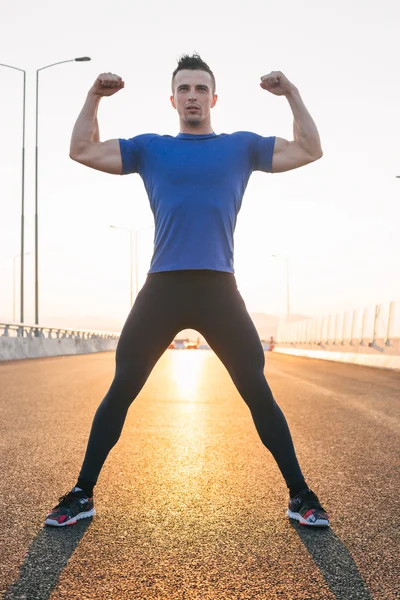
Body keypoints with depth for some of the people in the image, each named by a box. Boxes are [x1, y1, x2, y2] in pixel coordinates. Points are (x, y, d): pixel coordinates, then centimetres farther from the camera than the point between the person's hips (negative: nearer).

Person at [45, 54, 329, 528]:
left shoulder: (242, 146, 14)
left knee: (258, 392, 0)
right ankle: (82, 495, 16)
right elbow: (82, 151, 15)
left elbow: (309, 151, 11)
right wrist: (95, 96, 9)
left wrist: (292, 94, 6)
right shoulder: (149, 148, 15)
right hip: (161, 288, 1)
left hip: (219, 289, 0)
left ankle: (300, 496, 14)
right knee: (120, 391, 1)